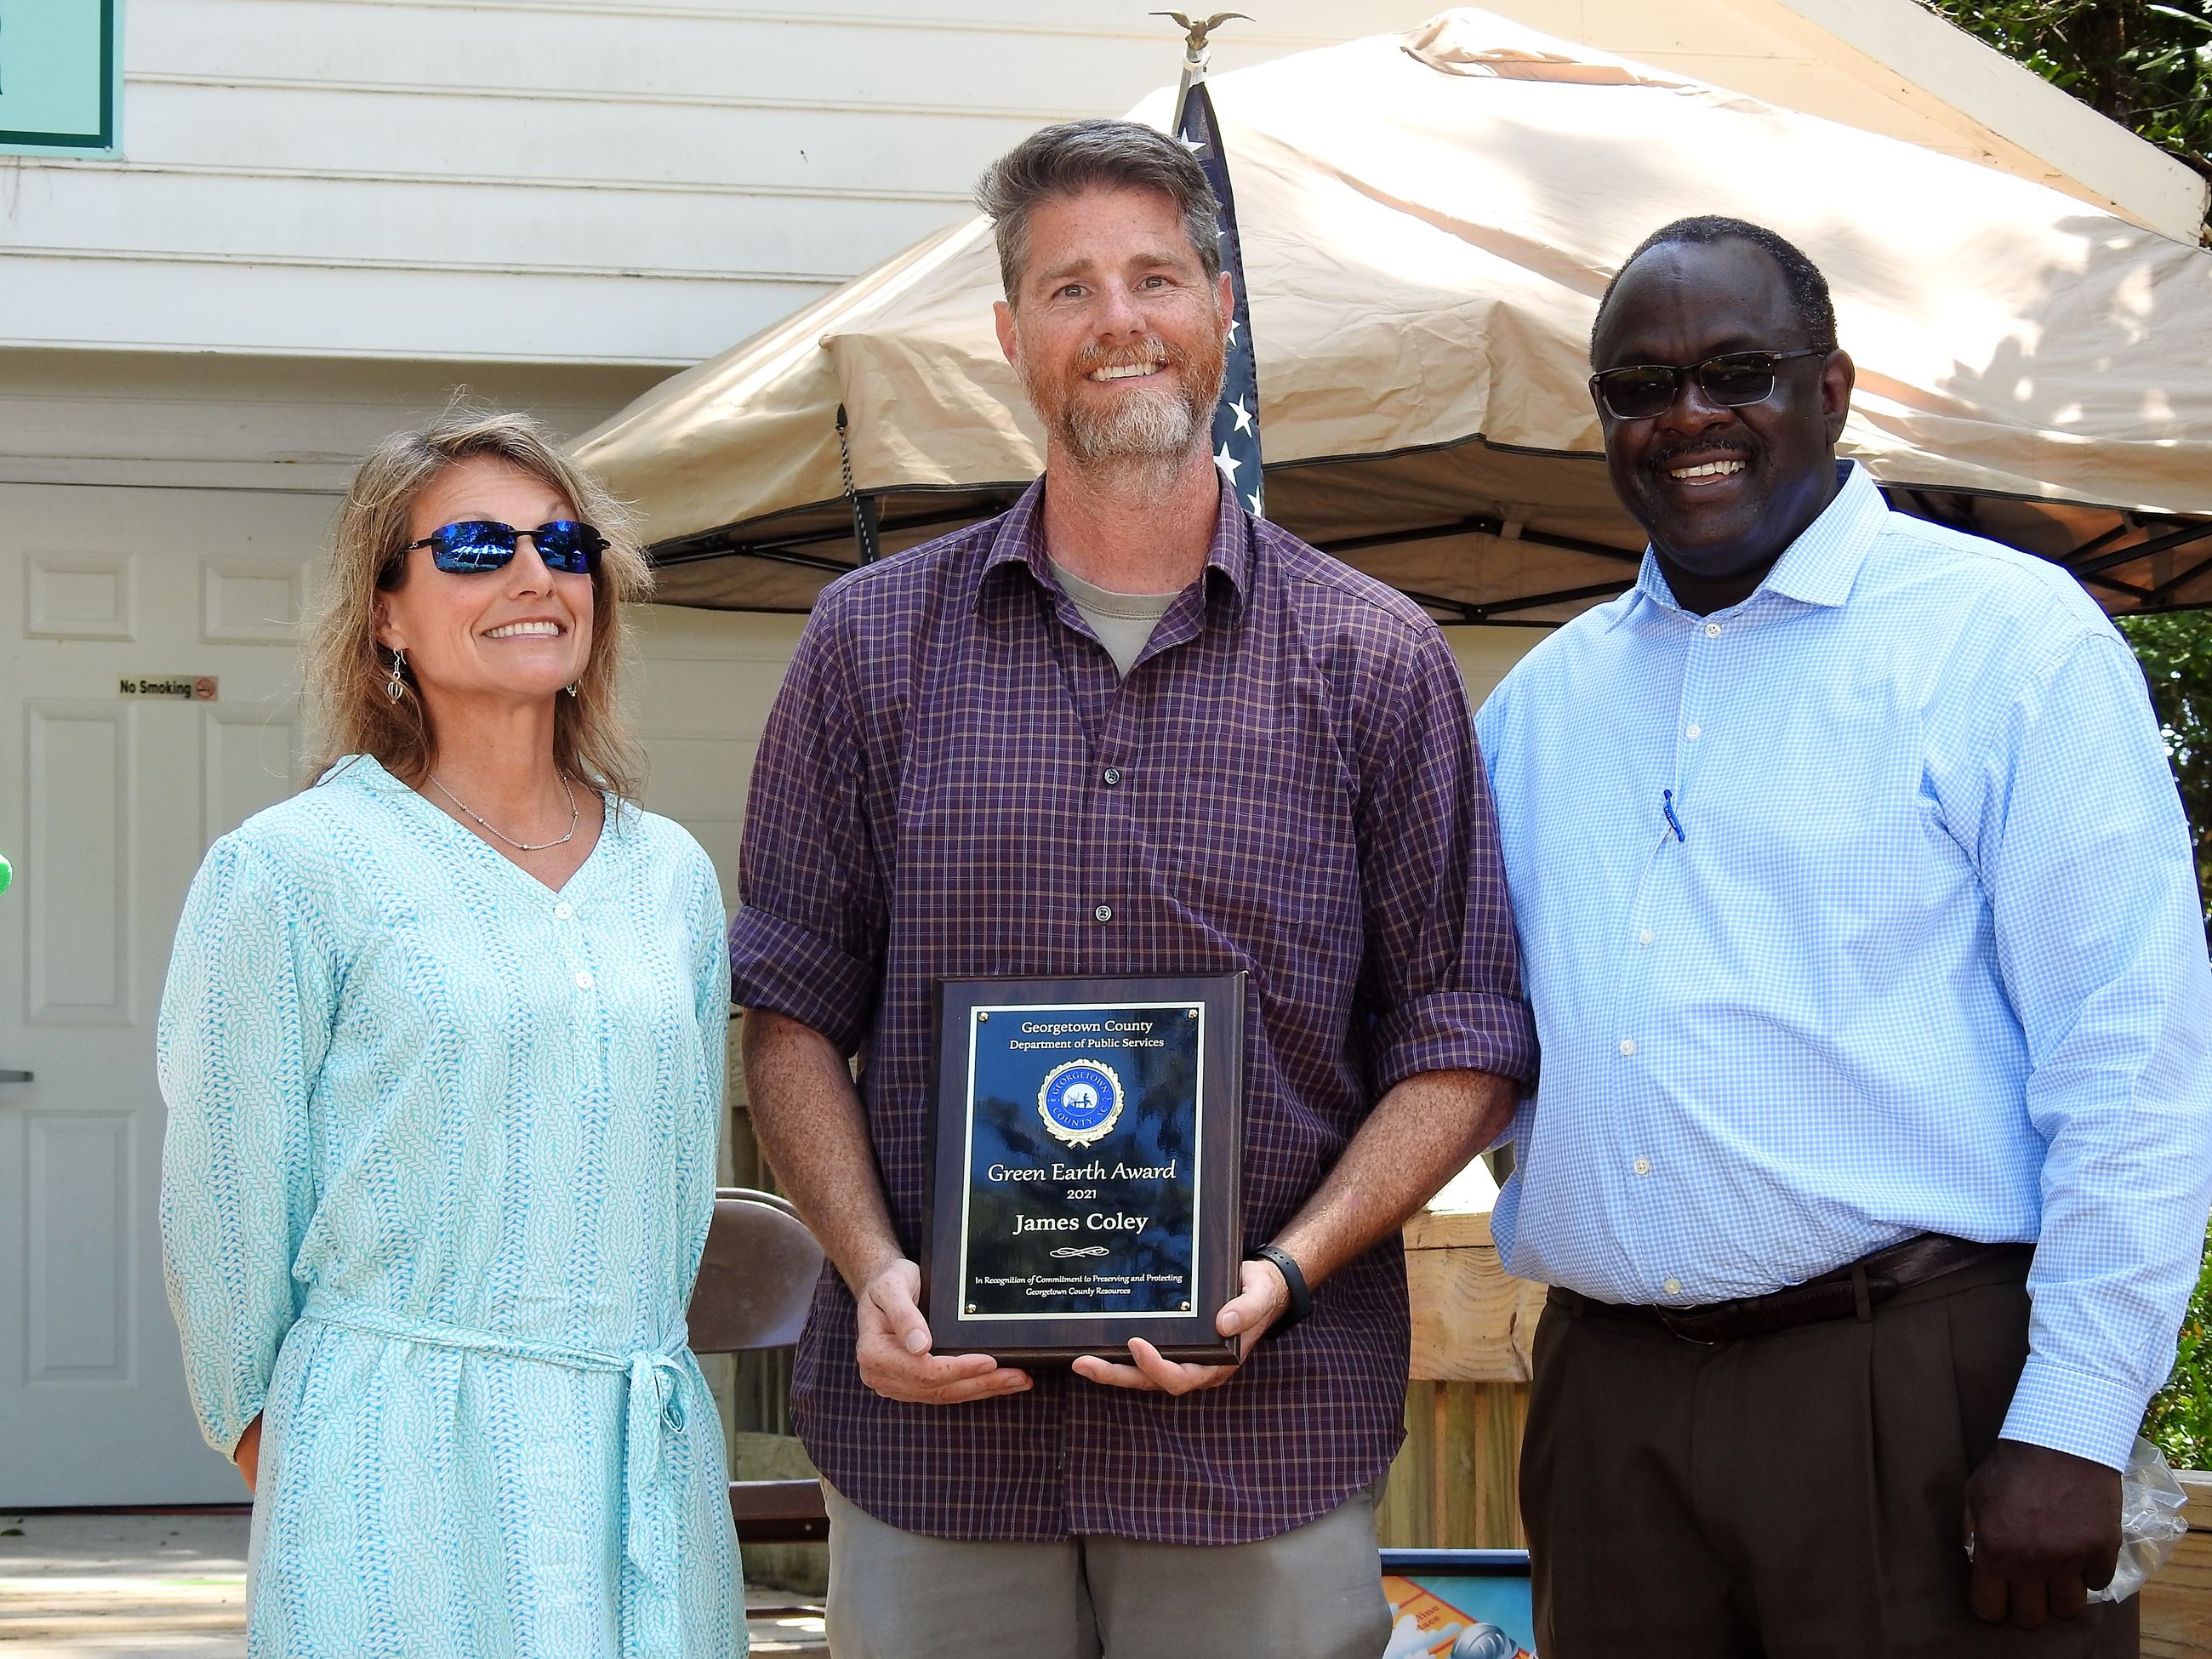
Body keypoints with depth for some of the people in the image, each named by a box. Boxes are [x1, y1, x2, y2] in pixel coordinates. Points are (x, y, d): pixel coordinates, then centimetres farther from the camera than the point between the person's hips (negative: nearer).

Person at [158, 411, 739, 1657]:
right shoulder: (290, 872, -4)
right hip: (402, 1463, -4)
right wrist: (282, 1451, 4)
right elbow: (225, 1214, -1)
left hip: (652, 1461, 4)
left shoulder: (673, 875, 11)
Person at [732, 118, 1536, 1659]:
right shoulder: (877, 642, 7)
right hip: (933, 1422, 1)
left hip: (1262, 1434, -1)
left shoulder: (1375, 660, 3)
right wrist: (874, 1271, -8)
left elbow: (1461, 1046, 3)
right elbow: (795, 1011, 8)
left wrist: (1286, 1275, -11)